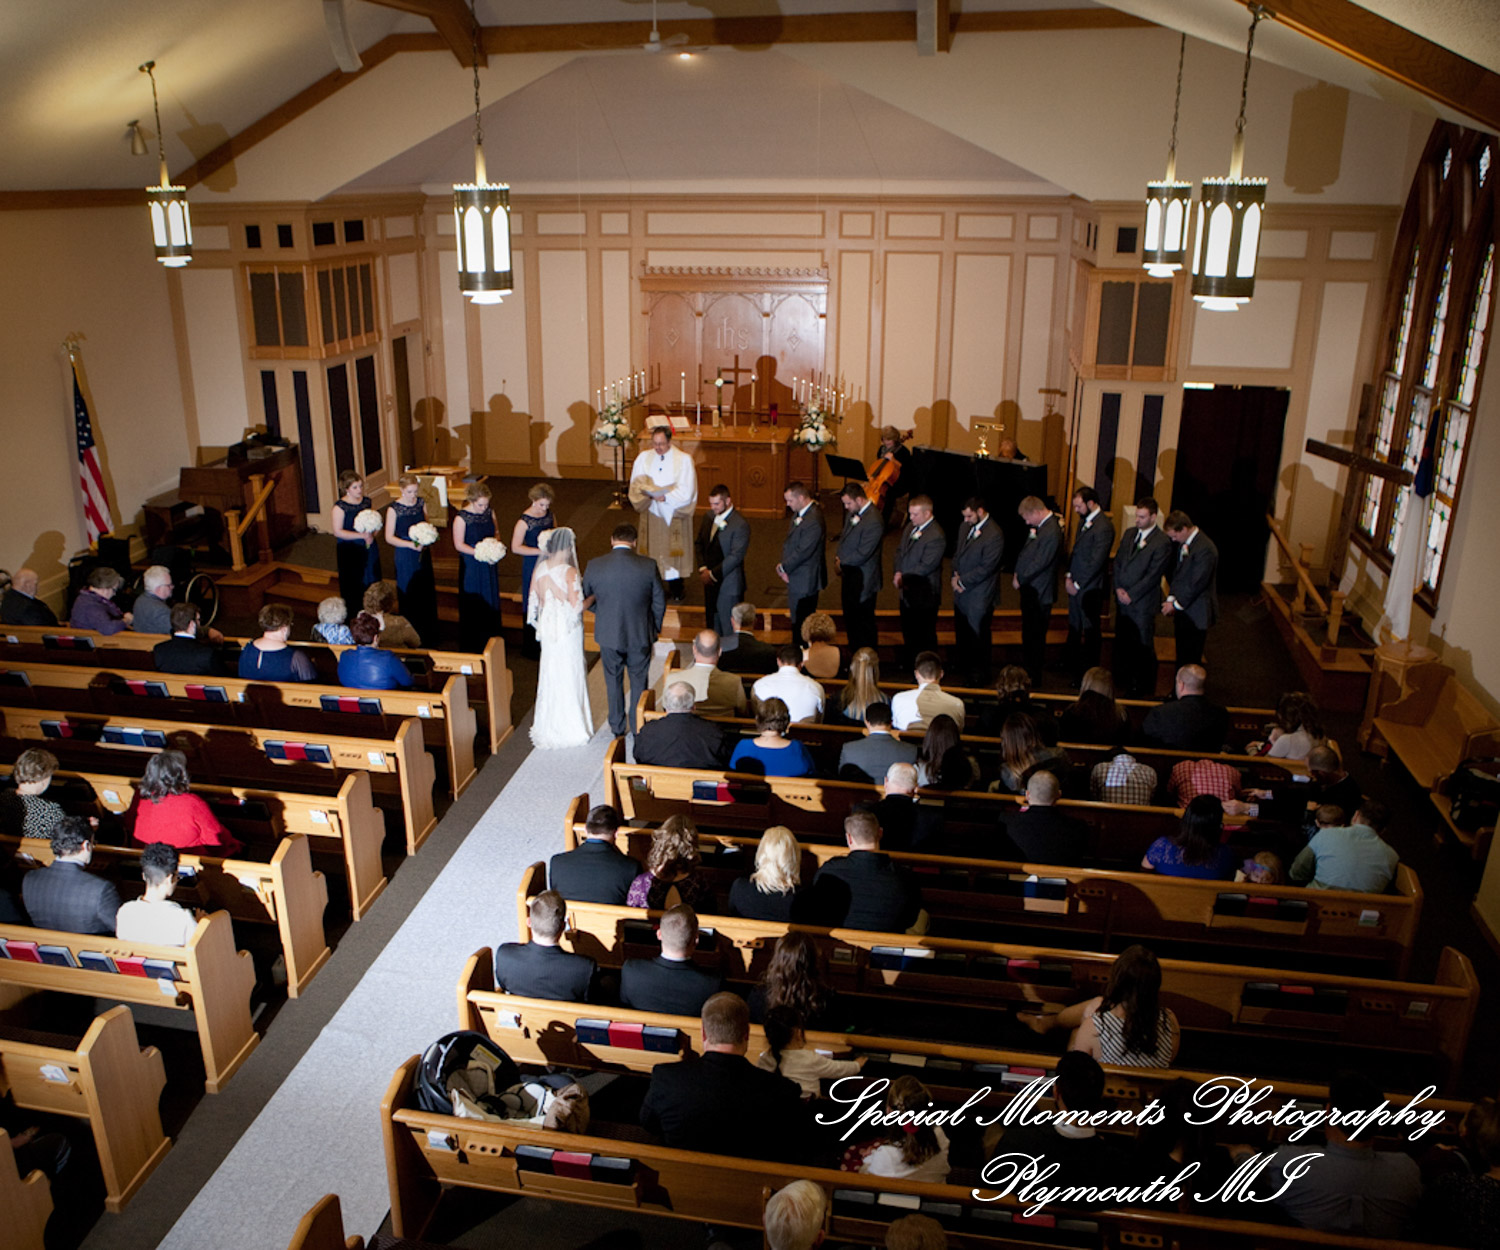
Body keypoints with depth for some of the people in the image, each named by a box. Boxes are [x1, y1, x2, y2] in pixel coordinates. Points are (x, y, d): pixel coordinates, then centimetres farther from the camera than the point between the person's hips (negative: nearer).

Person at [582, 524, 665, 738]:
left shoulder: (594, 566, -12)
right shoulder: (648, 566, -14)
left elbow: (585, 600, 0)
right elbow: (659, 602, -5)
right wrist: (654, 628, 10)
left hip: (608, 634, 1)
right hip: (640, 635, -1)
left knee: (613, 682, 19)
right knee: (639, 682, 17)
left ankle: (617, 727, 31)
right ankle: (639, 728, 28)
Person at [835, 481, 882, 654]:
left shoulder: (873, 522, -23)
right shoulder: (852, 513, 5)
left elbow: (862, 554, -24)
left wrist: (842, 564, -10)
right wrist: (839, 559, 1)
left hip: (863, 580, -9)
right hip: (849, 575, 9)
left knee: (864, 622, 3)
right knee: (850, 618, 19)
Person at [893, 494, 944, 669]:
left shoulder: (936, 536, -23)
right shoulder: (910, 527, 4)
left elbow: (926, 566, -24)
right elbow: (900, 550, 11)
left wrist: (904, 578, -16)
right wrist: (898, 573, -6)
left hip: (924, 594, -8)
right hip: (907, 591, 8)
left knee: (925, 635, 6)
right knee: (908, 629, 23)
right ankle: (907, 663, 40)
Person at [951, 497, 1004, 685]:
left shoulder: (994, 535, -21)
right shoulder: (966, 527, 5)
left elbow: (986, 568, -21)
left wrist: (962, 581, -16)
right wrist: (955, 576, -2)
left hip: (979, 595, -8)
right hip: (961, 592, 8)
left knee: (978, 634, 7)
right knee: (961, 631, 21)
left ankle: (979, 673, 23)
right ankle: (961, 665, 41)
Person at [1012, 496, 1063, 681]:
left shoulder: (1051, 532, -22)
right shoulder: (1040, 526, 9)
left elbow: (1039, 564, -22)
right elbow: (1026, 552, 16)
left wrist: (1020, 580, -12)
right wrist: (1018, 574, 3)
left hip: (1038, 592, -10)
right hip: (1030, 588, 10)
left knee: (1033, 634, -1)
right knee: (1029, 631, 20)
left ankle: (1032, 676, 9)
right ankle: (1028, 666, 33)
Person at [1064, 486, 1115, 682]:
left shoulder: (1103, 527, -20)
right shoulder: (1085, 521, 9)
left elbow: (1096, 562, -21)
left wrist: (1077, 585, -15)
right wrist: (1069, 576, 5)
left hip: (1089, 588, -9)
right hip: (1075, 585, 9)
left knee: (1091, 631, 4)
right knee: (1074, 627, 20)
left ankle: (1089, 672, 15)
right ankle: (1072, 664, 35)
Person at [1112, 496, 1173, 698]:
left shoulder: (1162, 542, -14)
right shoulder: (1129, 534, 8)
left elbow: (1153, 575, -16)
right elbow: (1118, 562, 10)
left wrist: (1131, 595, -15)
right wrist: (1118, 588, -3)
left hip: (1143, 603, -6)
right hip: (1123, 599, 6)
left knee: (1143, 646, 4)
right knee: (1122, 642, 15)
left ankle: (1142, 687, 17)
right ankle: (1122, 679, 30)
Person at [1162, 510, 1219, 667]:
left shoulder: (1205, 549, -23)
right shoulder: (1183, 543, 5)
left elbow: (1197, 584, -22)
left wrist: (1176, 604, -14)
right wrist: (1172, 598, 2)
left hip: (1195, 613, -8)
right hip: (1182, 608, 8)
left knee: (1191, 660, 0)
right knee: (1181, 655, 19)